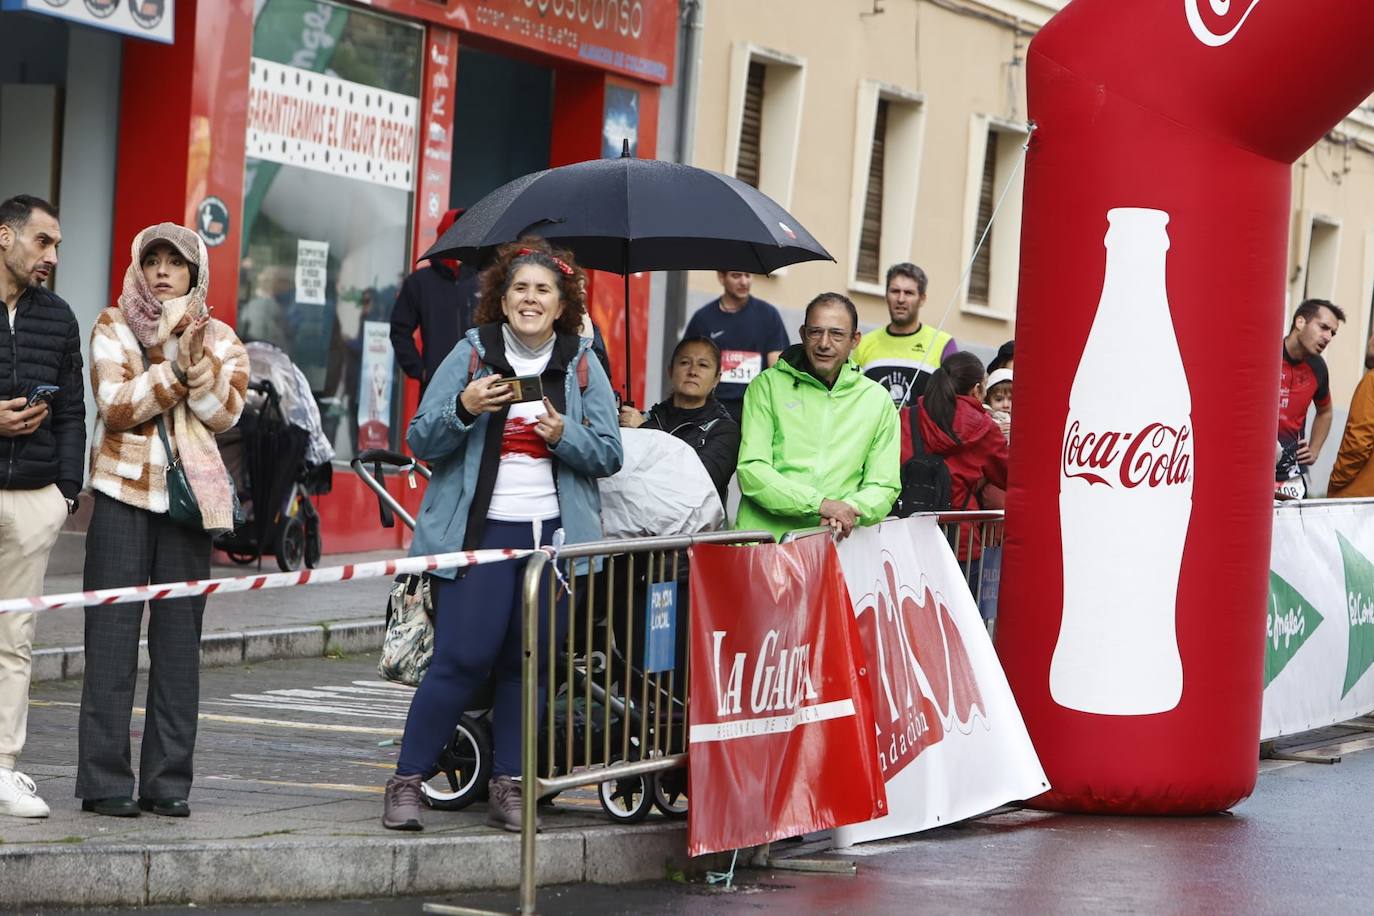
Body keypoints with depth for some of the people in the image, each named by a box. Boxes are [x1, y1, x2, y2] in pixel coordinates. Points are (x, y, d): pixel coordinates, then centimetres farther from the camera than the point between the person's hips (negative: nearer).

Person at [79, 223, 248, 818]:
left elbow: (223, 413, -4)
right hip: (123, 498, -2)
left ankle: (168, 781, 6)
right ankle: (105, 780, -2)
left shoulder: (218, 339, 11)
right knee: (112, 637, -4)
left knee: (178, 640, 2)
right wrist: (174, 365, -15)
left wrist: (195, 354, -15)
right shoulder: (114, 327, 5)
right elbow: (118, 405, -9)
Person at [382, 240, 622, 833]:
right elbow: (420, 441, 1)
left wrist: (564, 435, -12)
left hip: (553, 534, 2)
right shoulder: (472, 354, 5)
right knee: (462, 660, -9)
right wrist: (464, 408, -17)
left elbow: (609, 455, 6)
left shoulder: (581, 365, 10)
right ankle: (407, 782, 0)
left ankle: (508, 787, 13)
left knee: (527, 664, 4)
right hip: (480, 531, -2)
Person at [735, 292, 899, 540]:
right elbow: (751, 470, -1)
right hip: (764, 539, -3)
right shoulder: (768, 386, 9)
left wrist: (849, 510, -9)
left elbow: (884, 486, 14)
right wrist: (820, 503, -13)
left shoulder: (877, 400, 16)